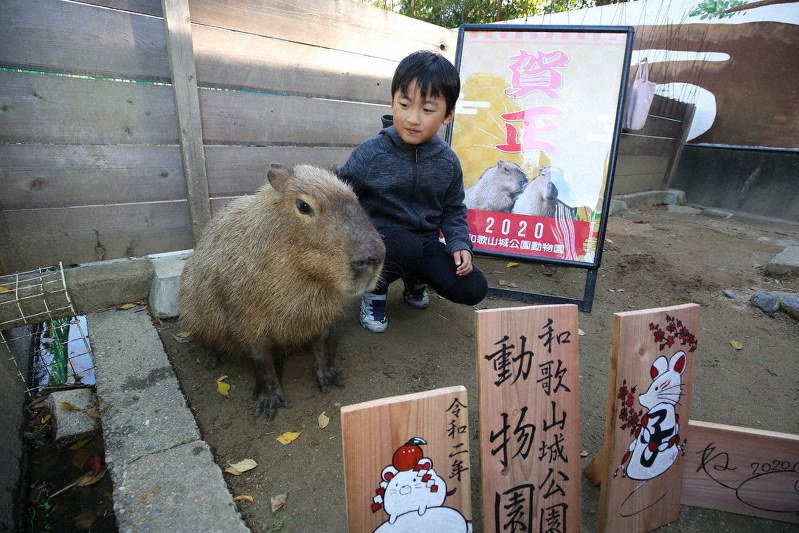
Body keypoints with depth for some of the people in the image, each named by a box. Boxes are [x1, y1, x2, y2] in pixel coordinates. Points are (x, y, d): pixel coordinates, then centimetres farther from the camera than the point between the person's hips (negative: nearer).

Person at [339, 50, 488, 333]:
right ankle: (376, 289, -4)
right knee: (406, 245, -39)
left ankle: (415, 279, 20)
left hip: (425, 242, 4)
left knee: (473, 289, -9)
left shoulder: (447, 161, -3)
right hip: (380, 238, -4)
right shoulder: (370, 153, -14)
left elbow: (453, 211, 10)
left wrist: (459, 244, -6)